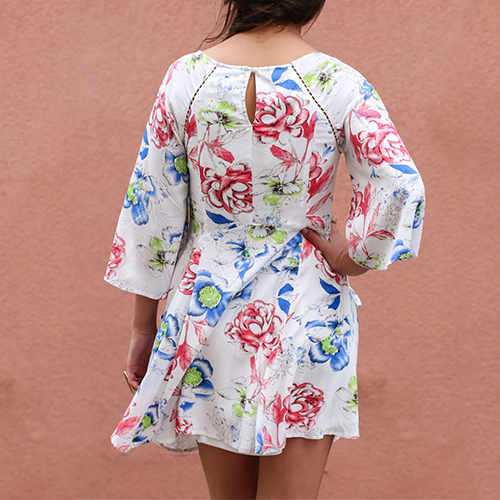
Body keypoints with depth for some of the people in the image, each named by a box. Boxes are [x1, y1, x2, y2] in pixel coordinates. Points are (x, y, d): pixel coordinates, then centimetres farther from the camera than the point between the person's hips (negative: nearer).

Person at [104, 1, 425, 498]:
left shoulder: (187, 78, -4)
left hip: (208, 307, 2)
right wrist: (347, 260, -4)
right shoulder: (338, 84, -8)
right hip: (306, 312, -2)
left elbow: (151, 207, -1)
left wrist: (143, 328, 7)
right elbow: (401, 189, -21)